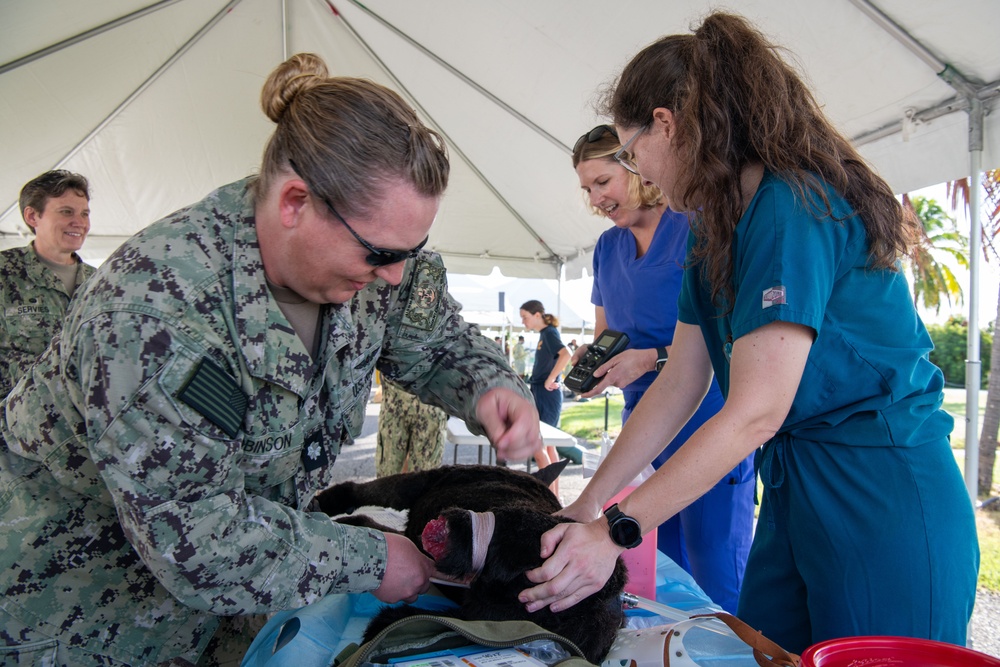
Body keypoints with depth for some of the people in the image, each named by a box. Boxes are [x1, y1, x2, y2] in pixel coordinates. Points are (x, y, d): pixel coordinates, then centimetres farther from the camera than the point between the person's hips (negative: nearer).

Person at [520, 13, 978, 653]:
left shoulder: (792, 207, -20)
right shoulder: (717, 227, 8)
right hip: (793, 488, 8)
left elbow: (754, 414, -23)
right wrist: (585, 509, 4)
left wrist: (616, 532, -20)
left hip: (883, 500, -8)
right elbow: (679, 386, 6)